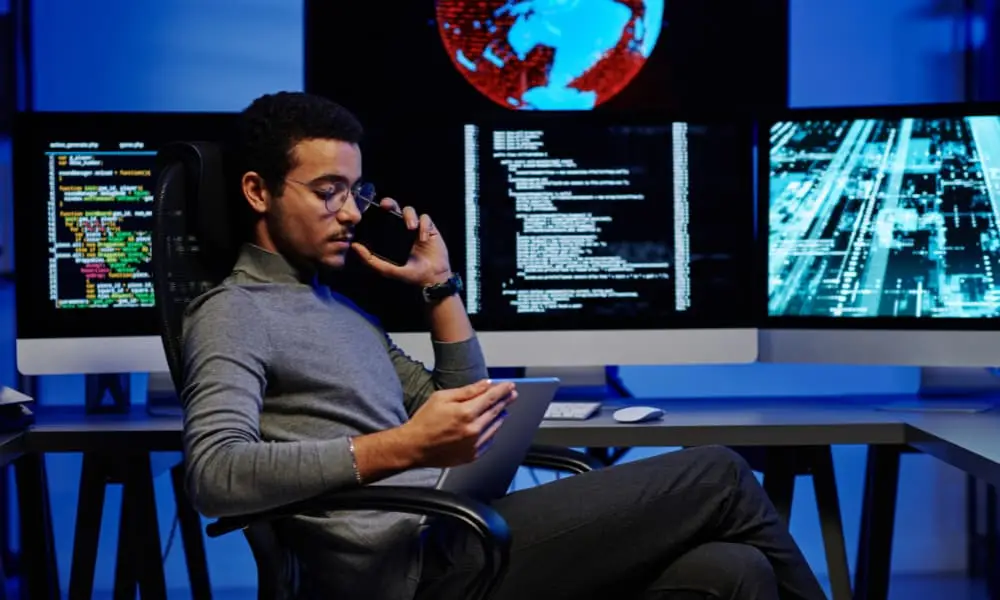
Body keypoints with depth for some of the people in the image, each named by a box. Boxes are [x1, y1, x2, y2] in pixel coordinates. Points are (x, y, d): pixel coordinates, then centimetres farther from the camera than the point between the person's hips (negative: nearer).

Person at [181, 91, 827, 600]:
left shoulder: (339, 303, 24)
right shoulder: (233, 312, -2)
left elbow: (464, 415, 27)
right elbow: (214, 474, -21)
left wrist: (440, 287, 16)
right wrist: (403, 448, -29)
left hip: (454, 538, 8)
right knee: (719, 479, -7)